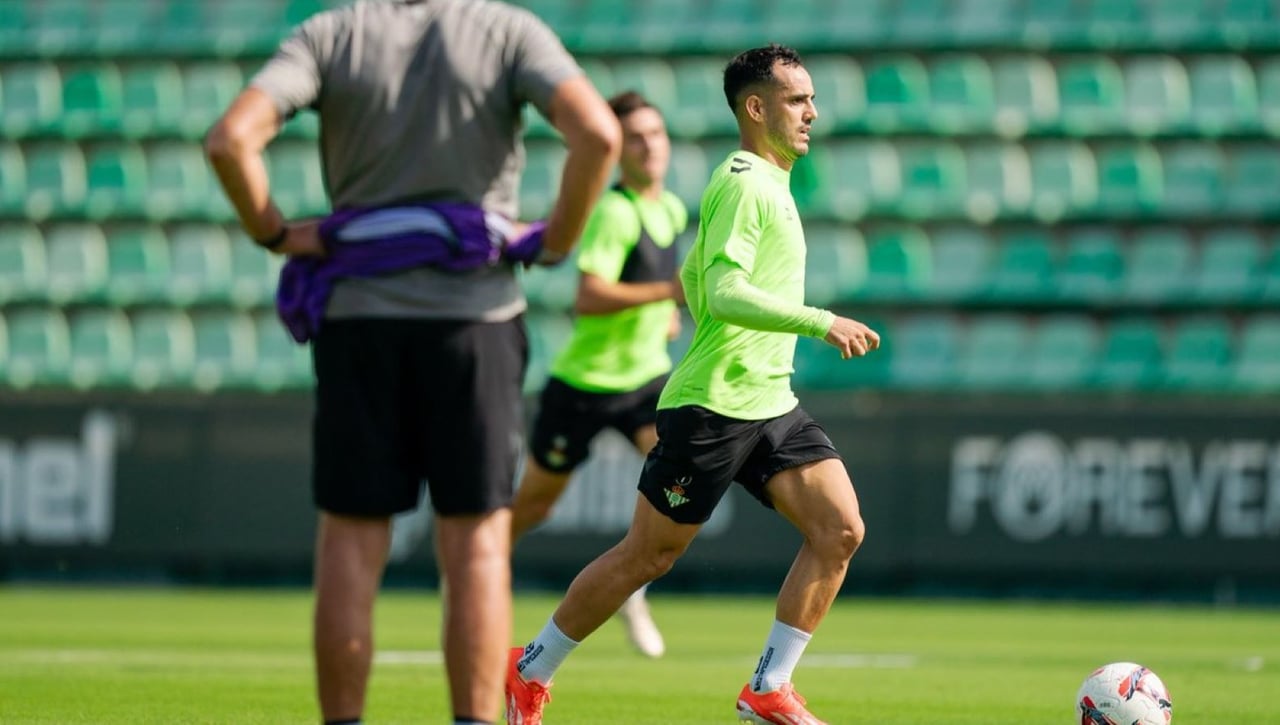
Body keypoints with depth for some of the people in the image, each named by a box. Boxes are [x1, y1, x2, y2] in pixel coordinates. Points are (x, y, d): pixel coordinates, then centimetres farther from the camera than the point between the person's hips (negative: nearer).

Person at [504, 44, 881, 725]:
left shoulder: (766, 183, 17)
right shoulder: (742, 182, -14)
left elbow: (692, 275, 27)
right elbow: (724, 293, -26)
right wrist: (822, 323, -29)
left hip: (770, 405, 9)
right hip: (710, 406, -9)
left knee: (841, 529, -7)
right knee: (648, 555, 1)